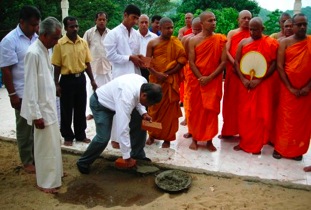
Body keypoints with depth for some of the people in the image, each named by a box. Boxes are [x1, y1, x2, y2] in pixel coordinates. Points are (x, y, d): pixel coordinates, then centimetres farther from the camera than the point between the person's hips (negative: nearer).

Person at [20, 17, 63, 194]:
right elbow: (30, 86, -21)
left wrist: (51, 105, 17)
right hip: (42, 108, -9)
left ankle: (54, 173, 36)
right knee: (46, 146, 3)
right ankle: (46, 182, 19)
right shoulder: (34, 53, -20)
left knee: (54, 143, 19)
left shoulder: (45, 50, 8)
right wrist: (36, 114, -20)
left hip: (50, 105, 9)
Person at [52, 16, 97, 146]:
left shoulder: (83, 43, 4)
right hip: (67, 79, -3)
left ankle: (81, 135, 27)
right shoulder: (59, 44, -7)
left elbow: (87, 63, 9)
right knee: (66, 110, 6)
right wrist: (57, 84, -7)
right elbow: (57, 66, -5)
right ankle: (68, 137, 21)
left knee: (81, 109, 12)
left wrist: (92, 80, 5)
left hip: (81, 78, 4)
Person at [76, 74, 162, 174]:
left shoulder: (143, 83, -20)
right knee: (103, 138, -19)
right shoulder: (126, 98, -43)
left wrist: (143, 113, -11)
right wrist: (127, 157, -32)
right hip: (100, 103, -8)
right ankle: (83, 162, 7)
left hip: (115, 100, 8)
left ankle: (138, 156, 20)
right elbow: (123, 129, -40)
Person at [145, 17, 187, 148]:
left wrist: (168, 74, -12)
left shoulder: (176, 43, 1)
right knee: (154, 108, 7)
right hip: (155, 79, 1)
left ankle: (167, 137, 12)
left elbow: (182, 60, -6)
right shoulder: (152, 43, 2)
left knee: (169, 109, 3)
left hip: (171, 81, -1)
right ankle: (152, 135, 21)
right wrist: (157, 74, -18)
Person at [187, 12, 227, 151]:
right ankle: (195, 138, 18)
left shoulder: (221, 39, 1)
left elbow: (223, 62, -4)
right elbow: (191, 62, -3)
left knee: (211, 110, 4)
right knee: (196, 109, 6)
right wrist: (201, 78, -15)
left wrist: (210, 78, -14)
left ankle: (209, 140, 15)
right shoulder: (194, 40, 1)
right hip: (197, 80, 0)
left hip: (214, 81, 0)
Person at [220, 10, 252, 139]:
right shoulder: (232, 33, 11)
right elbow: (226, 51, 0)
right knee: (231, 100, 5)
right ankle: (228, 130, 15)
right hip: (233, 70, 1)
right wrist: (235, 63, -15)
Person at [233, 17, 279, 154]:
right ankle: (244, 142, 21)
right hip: (245, 83, 3)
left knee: (260, 115, 3)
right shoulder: (243, 42, 5)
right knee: (244, 114, 8)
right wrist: (243, 79, -10)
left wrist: (259, 80, -15)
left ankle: (257, 145, 14)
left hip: (263, 84, -3)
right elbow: (236, 62, 3)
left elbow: (274, 64, -6)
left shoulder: (271, 43, -3)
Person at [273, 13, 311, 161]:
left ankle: (297, 150, 20)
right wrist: (290, 88, -11)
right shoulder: (285, 42, 0)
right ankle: (280, 147, 15)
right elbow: (280, 67, -6)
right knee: (285, 119, 3)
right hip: (288, 88, -2)